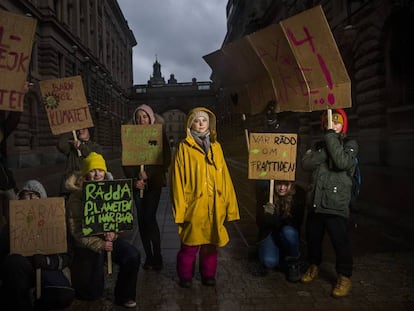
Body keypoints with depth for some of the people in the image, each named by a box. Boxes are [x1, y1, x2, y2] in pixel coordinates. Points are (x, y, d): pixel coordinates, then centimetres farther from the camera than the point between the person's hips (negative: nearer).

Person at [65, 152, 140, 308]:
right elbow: (76, 230, -14)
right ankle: (77, 273, 31)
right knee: (92, 293, -2)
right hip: (87, 242, -3)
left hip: (108, 238, 4)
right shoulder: (77, 196, -12)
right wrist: (99, 245, -22)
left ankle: (124, 296, -1)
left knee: (133, 256, -23)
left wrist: (113, 232, -18)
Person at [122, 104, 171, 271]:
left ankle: (157, 257, 2)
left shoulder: (159, 135, 1)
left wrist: (148, 174, -12)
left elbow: (166, 160, -4)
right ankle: (148, 256, 16)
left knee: (149, 218, -11)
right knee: (141, 220, 5)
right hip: (138, 184, 3)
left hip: (154, 182, -3)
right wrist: (134, 179, -6)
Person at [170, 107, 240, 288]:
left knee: (211, 243, 12)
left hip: (214, 206, 4)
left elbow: (224, 176, 10)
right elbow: (178, 180, -4)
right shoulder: (184, 148, 0)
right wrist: (179, 208, -9)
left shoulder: (216, 147, 11)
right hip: (194, 205, -3)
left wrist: (228, 203, 4)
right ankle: (185, 277, 24)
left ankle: (208, 275, 29)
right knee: (190, 244, 4)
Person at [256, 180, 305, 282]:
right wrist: (267, 215, -37)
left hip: (290, 233, 1)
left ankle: (293, 264, -7)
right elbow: (259, 223, -14)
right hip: (269, 233, 0)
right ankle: (280, 253, 13)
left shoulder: (299, 194, -17)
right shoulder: (265, 194, -17)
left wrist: (273, 218, -30)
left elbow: (297, 222, -20)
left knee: (288, 231, -35)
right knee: (269, 262, -26)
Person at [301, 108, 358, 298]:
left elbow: (342, 162, -19)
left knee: (340, 241, -2)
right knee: (313, 237, 14)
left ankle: (344, 277, 17)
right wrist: (323, 150, -12)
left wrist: (332, 138, -14)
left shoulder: (350, 145, 2)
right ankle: (314, 266, 36)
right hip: (315, 202, 5)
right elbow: (306, 164, -2)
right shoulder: (320, 145, 14)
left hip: (336, 204, -4)